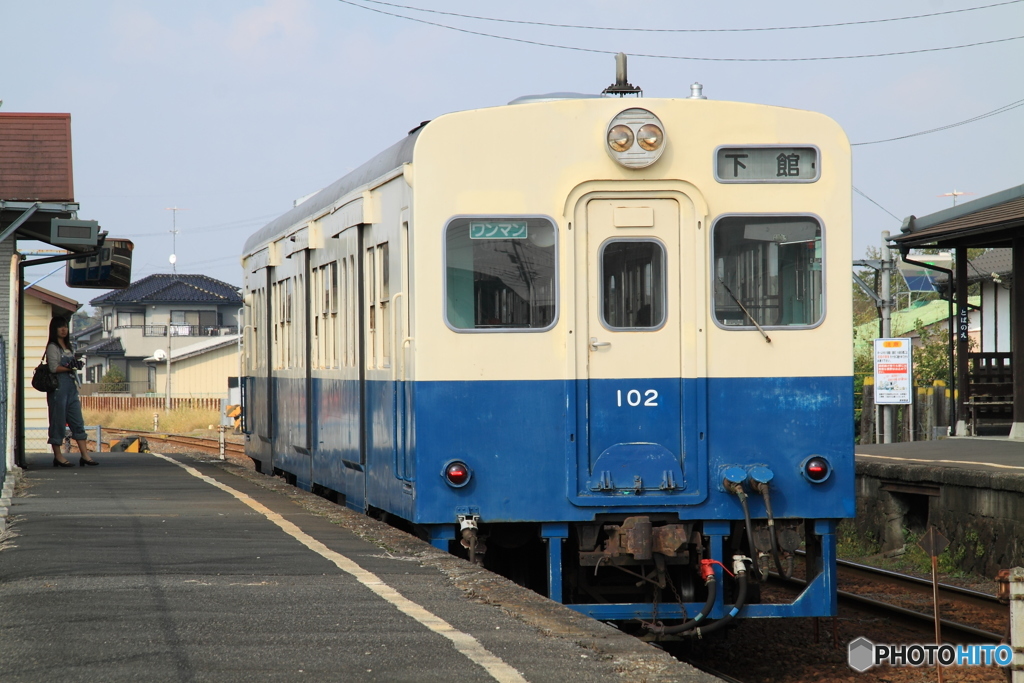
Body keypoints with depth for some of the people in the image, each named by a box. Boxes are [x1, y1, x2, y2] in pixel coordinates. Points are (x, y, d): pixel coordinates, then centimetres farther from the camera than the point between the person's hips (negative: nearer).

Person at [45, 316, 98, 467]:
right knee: (58, 422, -3)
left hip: (71, 388, 8)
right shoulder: (53, 347, -4)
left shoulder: (68, 347, 20)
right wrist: (70, 368, -15)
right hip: (58, 388, -8)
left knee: (78, 422, 3)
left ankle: (85, 455, 1)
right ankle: (58, 457, 2)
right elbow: (54, 367, -15)